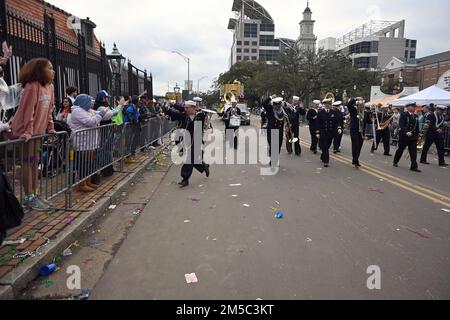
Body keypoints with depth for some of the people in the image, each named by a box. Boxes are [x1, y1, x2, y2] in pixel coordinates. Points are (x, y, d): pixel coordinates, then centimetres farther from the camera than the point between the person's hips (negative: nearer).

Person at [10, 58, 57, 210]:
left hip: (38, 129, 8)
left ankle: (34, 195, 18)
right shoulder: (32, 86, -16)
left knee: (35, 162, 11)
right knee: (28, 162, -4)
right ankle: (28, 198, 1)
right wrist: (28, 131, -24)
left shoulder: (50, 86, 7)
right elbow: (28, 110, -20)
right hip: (25, 130, -8)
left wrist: (50, 128, 13)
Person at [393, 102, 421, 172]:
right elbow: (402, 125, -18)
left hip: (413, 137, 4)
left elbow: (417, 127, 16)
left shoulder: (416, 116, 10)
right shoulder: (404, 115, -8)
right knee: (400, 150, 11)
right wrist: (406, 132, -31)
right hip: (404, 136, -4)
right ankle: (395, 162, 32)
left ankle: (414, 166, -5)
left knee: (413, 152, -4)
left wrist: (417, 135, 14)